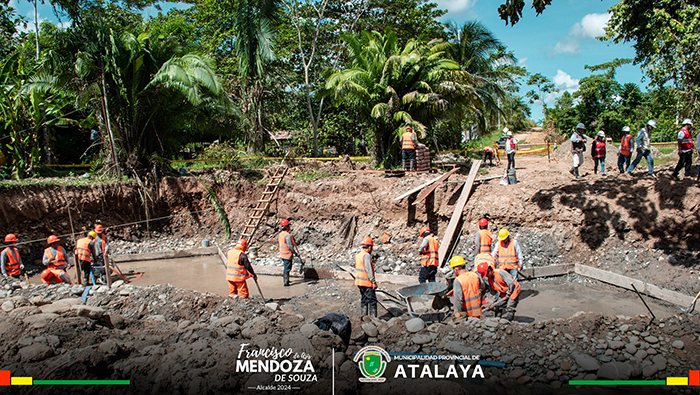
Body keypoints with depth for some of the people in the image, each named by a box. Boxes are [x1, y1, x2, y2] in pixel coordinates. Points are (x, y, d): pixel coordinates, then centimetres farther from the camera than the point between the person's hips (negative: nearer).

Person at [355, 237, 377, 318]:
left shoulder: (358, 255, 11)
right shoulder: (367, 256, -18)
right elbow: (369, 270, -21)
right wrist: (374, 282, -18)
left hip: (359, 282, 9)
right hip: (367, 282, -9)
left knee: (363, 300, 16)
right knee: (372, 301, -2)